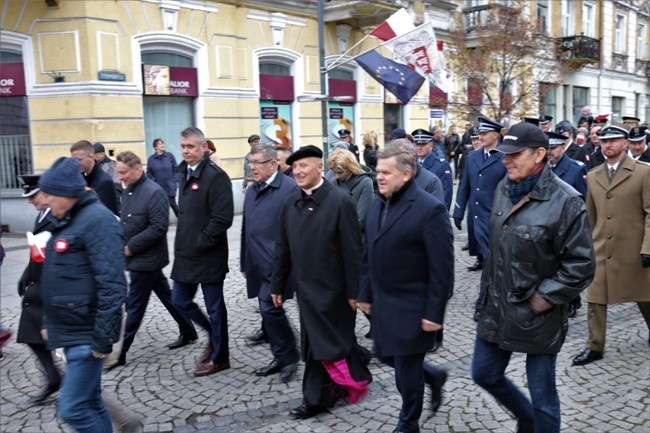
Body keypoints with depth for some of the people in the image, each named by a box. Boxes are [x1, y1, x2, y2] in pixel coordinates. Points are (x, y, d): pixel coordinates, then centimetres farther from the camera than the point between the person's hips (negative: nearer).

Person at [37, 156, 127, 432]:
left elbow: (112, 284, -24)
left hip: (87, 335, -9)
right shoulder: (66, 221, 12)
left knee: (72, 408, -5)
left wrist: (103, 337, -23)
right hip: (71, 331, 9)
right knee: (88, 401, 16)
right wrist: (50, 323, 22)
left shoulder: (97, 220, -18)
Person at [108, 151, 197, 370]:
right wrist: (122, 245, 2)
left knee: (134, 307, 1)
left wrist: (131, 247, -19)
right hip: (139, 258, 8)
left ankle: (120, 353, 11)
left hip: (146, 259, -8)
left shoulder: (154, 193, -20)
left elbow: (158, 228, -24)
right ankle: (188, 331, 31)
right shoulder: (127, 191, 6)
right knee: (166, 296, 18)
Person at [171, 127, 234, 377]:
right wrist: (183, 243, 9)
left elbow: (222, 219, -22)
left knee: (214, 307, 5)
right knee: (180, 301, 15)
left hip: (209, 256, -8)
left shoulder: (216, 176, -16)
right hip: (185, 254, 8)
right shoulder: (184, 173, 10)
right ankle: (214, 335, 37)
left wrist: (199, 243, -18)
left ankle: (219, 357, 23)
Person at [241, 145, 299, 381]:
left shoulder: (290, 188, -12)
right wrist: (245, 262, 18)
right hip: (258, 265, 8)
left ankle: (288, 354, 12)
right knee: (268, 311, 12)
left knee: (270, 308, -9)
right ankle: (281, 357, 25)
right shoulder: (251, 191, 14)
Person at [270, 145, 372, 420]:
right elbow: (282, 248, 10)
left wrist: (354, 291, -13)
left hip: (333, 289, -5)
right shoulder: (290, 204, 4)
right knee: (315, 344, 13)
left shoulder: (340, 201, -13)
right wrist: (277, 284, 11)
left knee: (330, 343, 5)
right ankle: (317, 398, 25)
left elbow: (353, 250, -13)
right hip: (306, 287, 5)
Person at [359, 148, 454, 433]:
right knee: (386, 355, 18)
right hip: (383, 303, 7)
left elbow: (442, 268, -18)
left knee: (407, 370, 7)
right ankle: (433, 377, 43)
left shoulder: (430, 209, -18)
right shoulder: (378, 204, 5)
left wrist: (434, 313, -18)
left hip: (411, 307, -7)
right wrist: (366, 294, 12)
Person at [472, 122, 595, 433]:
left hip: (537, 318, -7)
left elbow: (580, 265, -17)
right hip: (496, 308, 7)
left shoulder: (565, 201, -19)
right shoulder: (504, 188, 3)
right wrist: (490, 287, 13)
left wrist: (540, 301, -16)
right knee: (485, 375, 20)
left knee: (542, 396, 8)